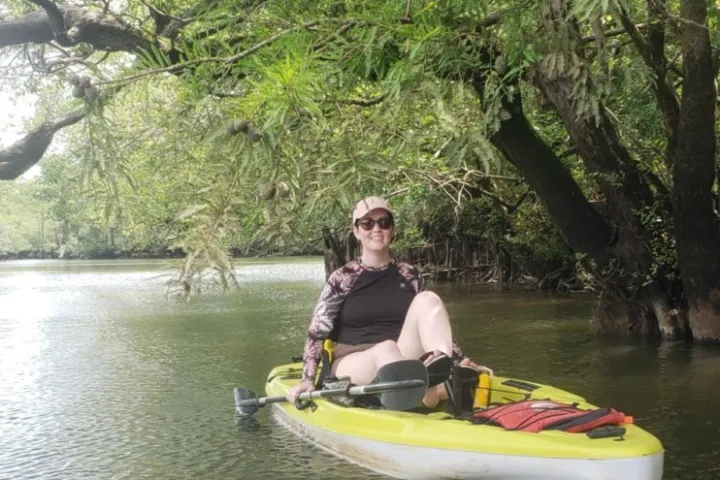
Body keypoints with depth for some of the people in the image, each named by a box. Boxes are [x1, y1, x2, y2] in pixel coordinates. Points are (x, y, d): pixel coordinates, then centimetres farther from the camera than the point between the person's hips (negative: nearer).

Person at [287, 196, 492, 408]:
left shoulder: (409, 275, 9)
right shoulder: (342, 279, 0)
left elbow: (436, 327, 14)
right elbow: (317, 334, -4)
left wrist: (463, 361, 1)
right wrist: (307, 380, -18)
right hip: (353, 364, -3)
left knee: (427, 299, -18)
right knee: (386, 349, -37)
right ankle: (428, 395, -64)